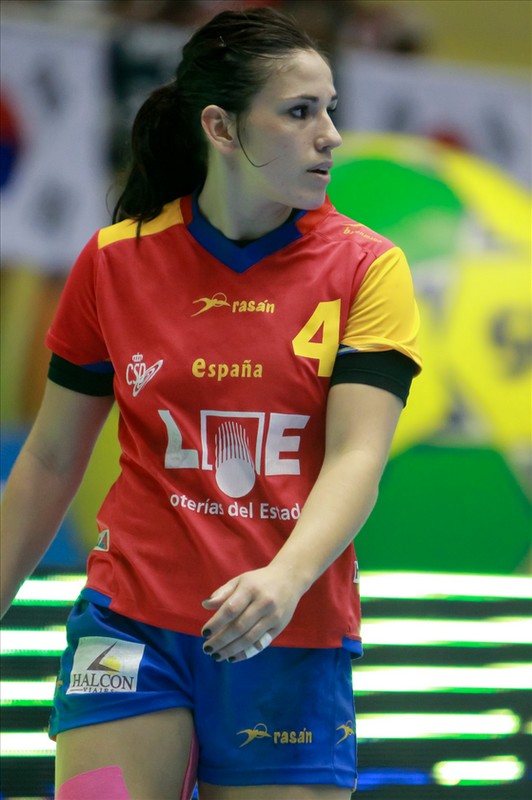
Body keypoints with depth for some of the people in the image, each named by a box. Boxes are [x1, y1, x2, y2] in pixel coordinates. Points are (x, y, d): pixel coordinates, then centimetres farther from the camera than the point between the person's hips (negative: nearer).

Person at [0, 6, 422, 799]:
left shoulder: (365, 268, -1)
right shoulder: (116, 263, 3)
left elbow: (356, 458, -12)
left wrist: (284, 578, -30)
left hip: (294, 643, 0)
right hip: (130, 628, 0)